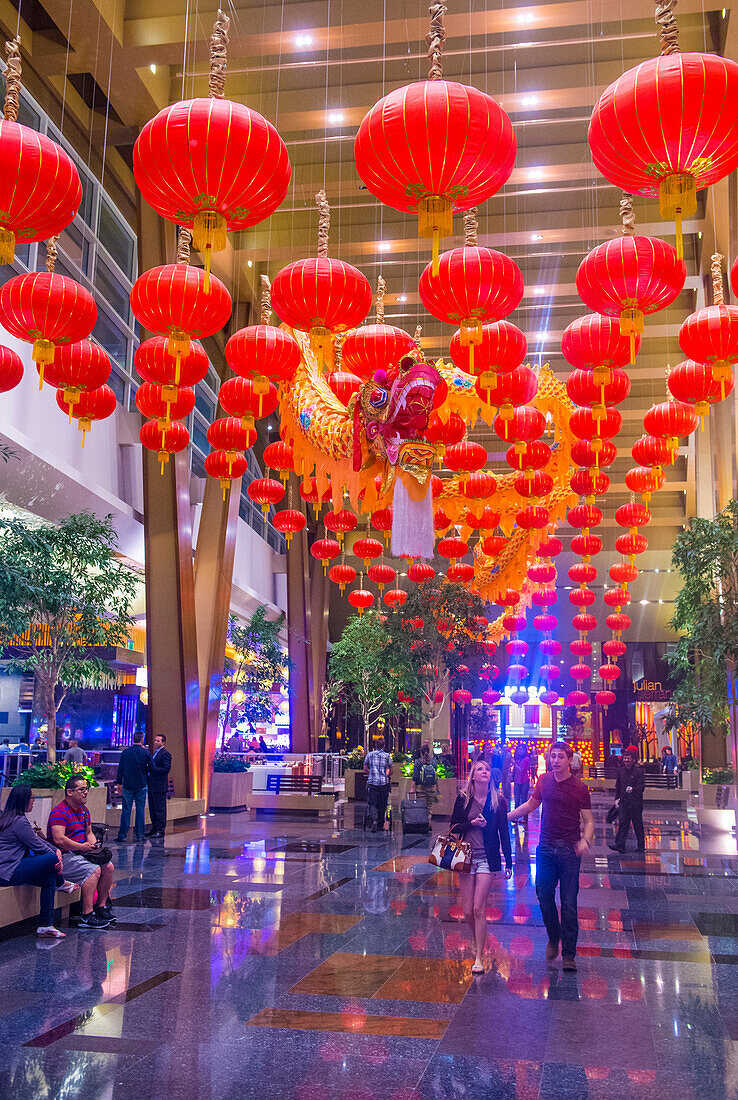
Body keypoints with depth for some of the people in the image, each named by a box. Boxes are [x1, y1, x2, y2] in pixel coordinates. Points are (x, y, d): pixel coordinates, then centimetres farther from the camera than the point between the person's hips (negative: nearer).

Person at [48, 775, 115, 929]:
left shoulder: (84, 810, 14)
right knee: (94, 870, -27)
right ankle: (87, 915, -26)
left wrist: (93, 845, 4)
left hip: (80, 853, 9)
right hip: (64, 857, -9)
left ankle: (101, 906, 6)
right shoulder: (59, 812, -16)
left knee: (108, 866, -4)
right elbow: (59, 839, -27)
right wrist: (82, 847, -19)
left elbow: (89, 833, 26)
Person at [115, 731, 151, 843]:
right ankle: (140, 835, 8)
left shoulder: (125, 752, -2)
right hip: (141, 785, 0)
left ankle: (123, 835, 3)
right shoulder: (146, 753, -6)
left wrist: (119, 783, 10)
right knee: (140, 810, 7)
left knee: (126, 810, 3)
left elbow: (120, 769, 2)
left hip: (127, 785, 1)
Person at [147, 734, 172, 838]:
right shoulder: (155, 753, 19)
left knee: (160, 809, -5)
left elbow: (166, 769, -19)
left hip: (160, 786, -9)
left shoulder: (165, 754, -11)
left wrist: (153, 769, -20)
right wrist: (149, 768, 6)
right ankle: (154, 828, 22)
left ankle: (160, 830, -1)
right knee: (152, 808, 14)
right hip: (152, 786, 9)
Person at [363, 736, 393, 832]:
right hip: (384, 782, 0)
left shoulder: (369, 755, 3)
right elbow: (390, 771, 7)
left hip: (372, 782, 0)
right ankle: (381, 825, 16)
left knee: (372, 803, 0)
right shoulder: (387, 756, 1)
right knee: (382, 804, 10)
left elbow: (365, 769, 8)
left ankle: (374, 820, -24)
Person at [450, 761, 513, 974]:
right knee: (468, 912, 4)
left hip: (487, 859, -2)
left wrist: (508, 863, 4)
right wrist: (472, 823, -13)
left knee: (478, 909, -10)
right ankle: (477, 941, 33)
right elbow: (454, 827, 4)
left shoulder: (498, 801, 0)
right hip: (466, 858, 2)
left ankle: (479, 957, -1)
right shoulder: (463, 799, 1)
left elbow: (504, 832, 4)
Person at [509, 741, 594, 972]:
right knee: (544, 896, 6)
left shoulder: (579, 788, -6)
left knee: (569, 903, -2)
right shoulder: (544, 780, 5)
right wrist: (505, 816, 16)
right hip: (546, 847, 4)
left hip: (569, 849, -4)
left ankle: (569, 954, 8)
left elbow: (589, 820, -4)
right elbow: (530, 805, 21)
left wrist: (586, 840, -23)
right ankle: (553, 939, 30)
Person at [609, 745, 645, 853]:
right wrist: (617, 798, 11)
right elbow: (618, 786, 16)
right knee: (622, 823, -3)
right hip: (623, 802, 4)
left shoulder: (639, 771, -6)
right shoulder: (621, 770, 9)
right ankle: (620, 845, -6)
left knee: (638, 825, 6)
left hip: (636, 802, -4)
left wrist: (633, 789, -29)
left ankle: (641, 846, 18)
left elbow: (641, 786, -12)